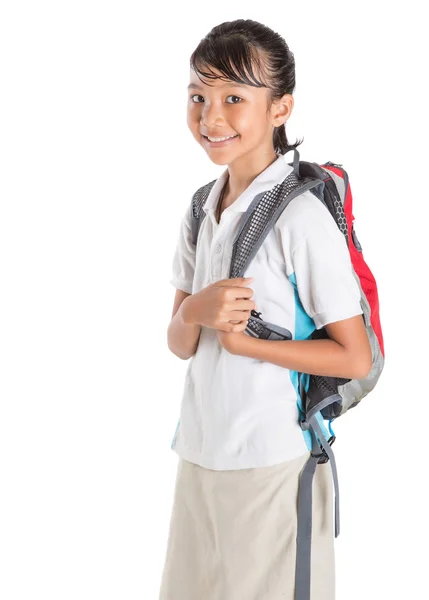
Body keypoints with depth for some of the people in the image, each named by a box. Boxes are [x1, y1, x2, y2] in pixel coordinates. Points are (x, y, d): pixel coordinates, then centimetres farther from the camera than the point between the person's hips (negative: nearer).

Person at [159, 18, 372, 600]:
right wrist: (195, 313, -17)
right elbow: (179, 344, 6)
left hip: (271, 463, -6)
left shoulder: (301, 217, -16)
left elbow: (355, 358, -15)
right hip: (199, 452, 6)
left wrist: (241, 340, -17)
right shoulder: (202, 208, 6)